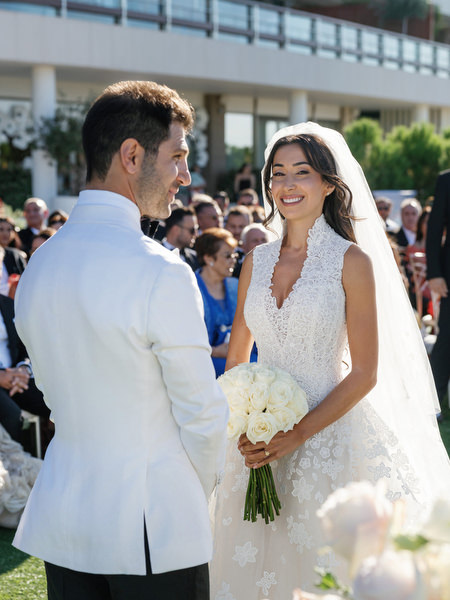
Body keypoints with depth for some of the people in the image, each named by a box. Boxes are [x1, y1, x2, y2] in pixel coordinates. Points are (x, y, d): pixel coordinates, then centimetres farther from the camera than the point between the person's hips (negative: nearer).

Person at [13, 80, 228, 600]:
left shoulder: (37, 266, 3)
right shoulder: (161, 273, -19)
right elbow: (202, 414, -12)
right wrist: (200, 488, 7)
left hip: (61, 519, 7)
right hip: (153, 526, -6)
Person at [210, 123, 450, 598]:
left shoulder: (351, 261, -7)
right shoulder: (256, 262, 6)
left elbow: (364, 373, -9)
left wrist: (298, 435, -16)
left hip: (328, 436, -4)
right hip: (258, 436, 4)